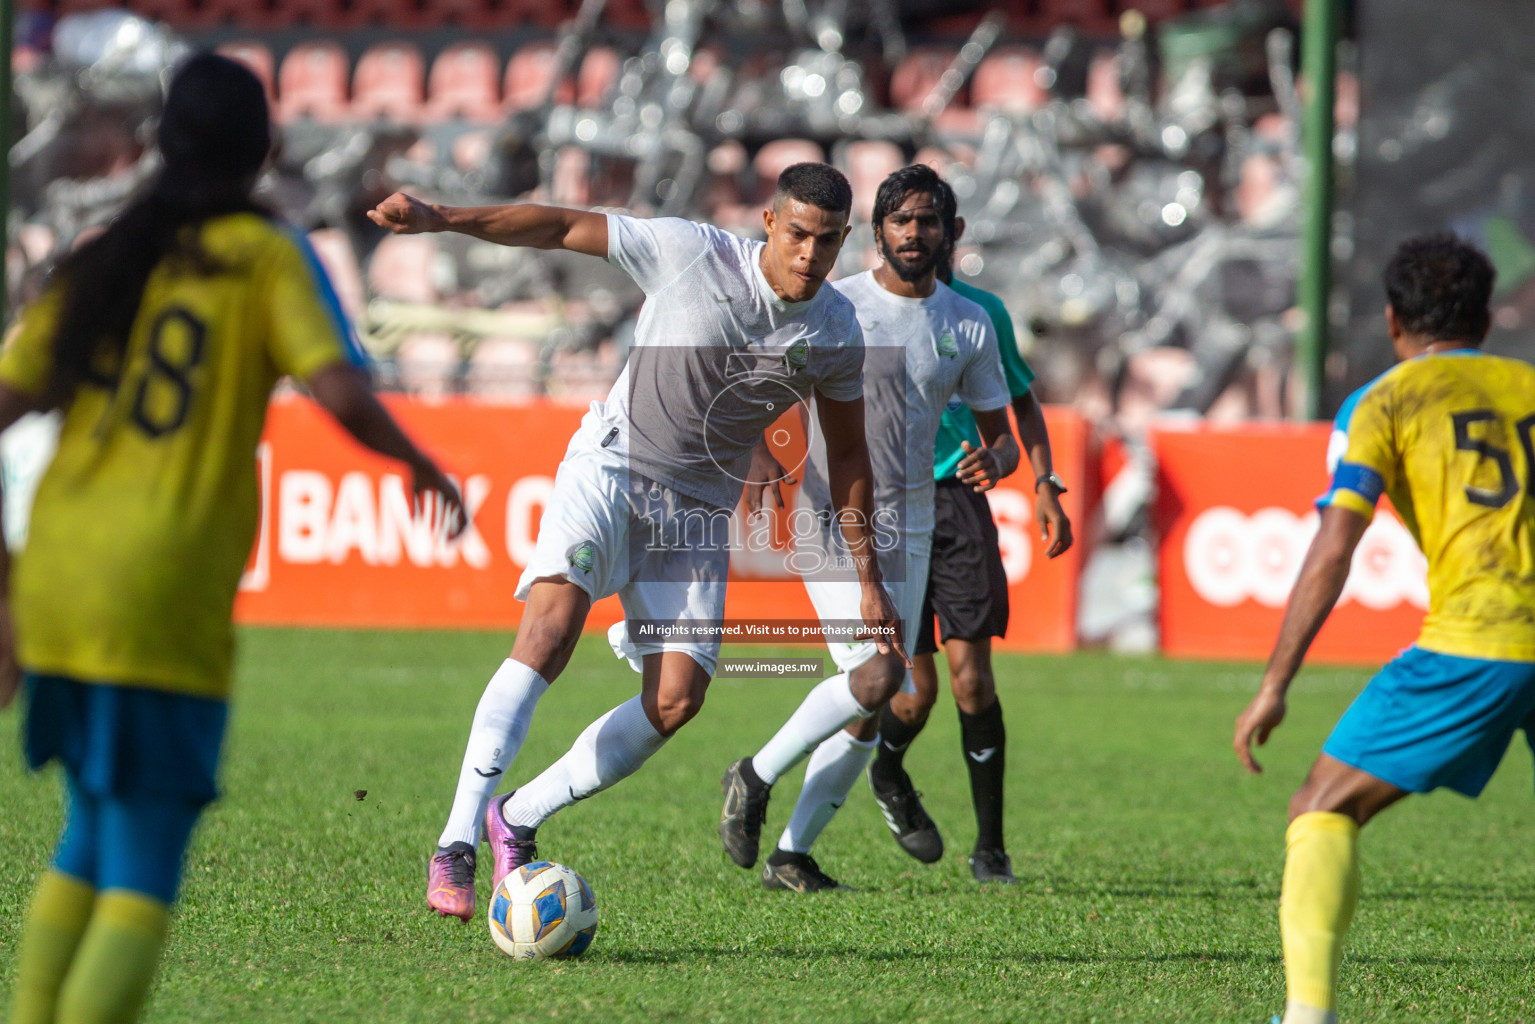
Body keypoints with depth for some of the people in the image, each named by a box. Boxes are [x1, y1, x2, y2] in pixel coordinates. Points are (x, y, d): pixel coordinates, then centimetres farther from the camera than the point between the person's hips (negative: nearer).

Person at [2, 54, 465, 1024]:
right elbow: (342, 394, -13)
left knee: (91, 840, 22)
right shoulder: (266, 254, 1)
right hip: (164, 608, -5)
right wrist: (425, 465, 8)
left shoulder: (101, 259, 16)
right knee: (143, 878, -4)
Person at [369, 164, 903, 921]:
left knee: (676, 700, -12)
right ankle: (458, 844, -28)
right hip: (611, 467, -4)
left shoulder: (837, 335, -3)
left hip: (698, 512, 4)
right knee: (551, 625, -27)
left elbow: (847, 454, 10)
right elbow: (564, 228, -9)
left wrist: (866, 577, 12)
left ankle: (519, 818, 7)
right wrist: (441, 219, -17)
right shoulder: (690, 253, -14)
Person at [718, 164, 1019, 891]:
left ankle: (792, 856, 15)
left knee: (871, 708, 4)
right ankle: (756, 777, -1)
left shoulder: (970, 326, 7)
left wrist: (994, 459, -11)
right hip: (830, 515, -5)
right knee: (878, 674, -21)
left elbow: (1001, 434, 13)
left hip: (909, 524, 5)